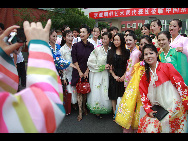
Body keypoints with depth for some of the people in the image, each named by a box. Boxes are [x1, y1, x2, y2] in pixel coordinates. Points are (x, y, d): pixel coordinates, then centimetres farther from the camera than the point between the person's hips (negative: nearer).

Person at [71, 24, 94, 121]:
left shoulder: (91, 46, 2)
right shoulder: (76, 45, -3)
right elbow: (74, 60, -4)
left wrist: (86, 71, -5)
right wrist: (79, 72, -8)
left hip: (87, 72, 2)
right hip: (78, 72, -1)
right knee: (79, 91, 1)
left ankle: (84, 107, 29)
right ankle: (80, 112, 9)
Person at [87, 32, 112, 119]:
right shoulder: (97, 49, -10)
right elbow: (90, 62, -11)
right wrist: (99, 67, -11)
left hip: (106, 74, 3)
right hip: (97, 74, -3)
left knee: (105, 92, 7)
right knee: (97, 92, -1)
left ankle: (104, 109, 25)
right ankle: (97, 111, 14)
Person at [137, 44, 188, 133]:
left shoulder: (167, 67, -3)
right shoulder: (145, 75, 9)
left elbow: (180, 85, -6)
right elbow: (143, 95, 9)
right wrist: (148, 110, -3)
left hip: (173, 107, -3)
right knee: (148, 128, -14)